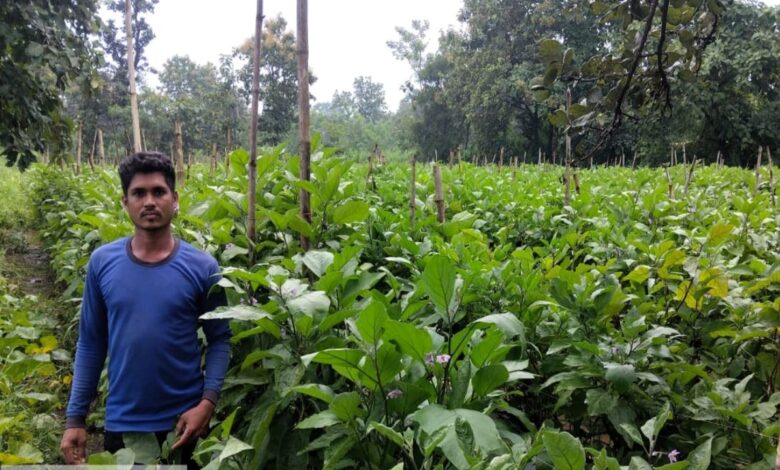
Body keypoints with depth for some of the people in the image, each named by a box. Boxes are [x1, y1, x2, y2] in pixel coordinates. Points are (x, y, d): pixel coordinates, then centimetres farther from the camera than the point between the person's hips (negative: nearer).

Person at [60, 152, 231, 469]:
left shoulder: (202, 267, -7)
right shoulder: (102, 263, -2)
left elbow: (219, 340, -2)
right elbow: (91, 343, 3)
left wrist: (208, 401, -15)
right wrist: (75, 417, 1)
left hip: (183, 421, -1)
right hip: (121, 423, 1)